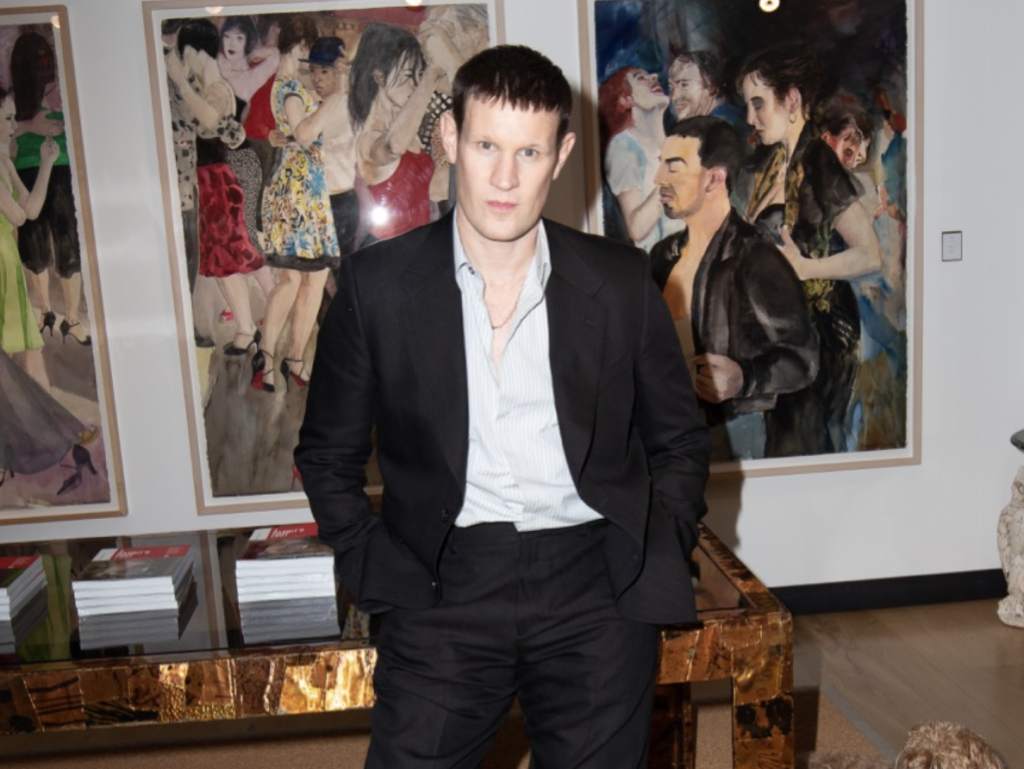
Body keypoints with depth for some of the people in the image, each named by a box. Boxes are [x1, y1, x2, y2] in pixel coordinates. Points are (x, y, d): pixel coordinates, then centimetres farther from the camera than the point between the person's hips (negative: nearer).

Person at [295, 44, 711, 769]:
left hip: (595, 581, 1)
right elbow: (328, 455, 10)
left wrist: (655, 566, 3)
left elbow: (680, 441, 13)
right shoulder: (377, 283, 1)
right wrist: (381, 573, -1)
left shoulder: (621, 281, 4)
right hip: (445, 585, 0)